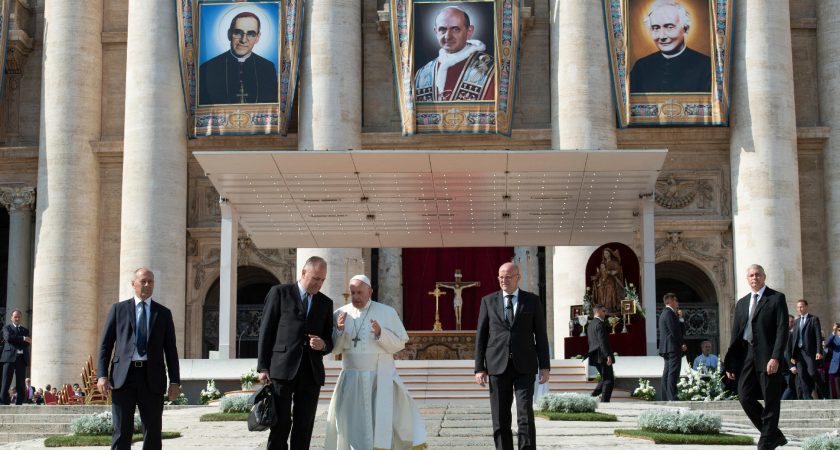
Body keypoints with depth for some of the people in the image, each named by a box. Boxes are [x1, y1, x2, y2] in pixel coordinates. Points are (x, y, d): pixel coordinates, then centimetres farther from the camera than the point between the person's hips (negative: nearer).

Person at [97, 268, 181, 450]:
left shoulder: (163, 313, 12)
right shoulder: (118, 309, 9)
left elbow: (171, 349, 9)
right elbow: (105, 344, 6)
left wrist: (175, 381, 1)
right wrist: (102, 375, -6)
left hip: (152, 378, 1)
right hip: (124, 376, -1)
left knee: (153, 431, 2)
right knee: (122, 431, -3)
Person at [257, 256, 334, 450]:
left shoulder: (326, 303, 16)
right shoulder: (280, 292, 5)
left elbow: (329, 341, 19)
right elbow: (266, 331, 2)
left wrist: (323, 344, -6)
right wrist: (263, 367, -4)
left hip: (311, 372, 4)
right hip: (283, 369, -4)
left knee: (304, 426, 3)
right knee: (280, 424, -5)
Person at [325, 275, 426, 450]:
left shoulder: (387, 312, -1)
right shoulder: (340, 314, 3)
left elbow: (399, 344, -1)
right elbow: (335, 348, 4)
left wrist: (381, 333, -18)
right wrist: (339, 330, -15)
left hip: (380, 378, -2)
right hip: (352, 378, 2)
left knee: (383, 421, -8)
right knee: (353, 423, 2)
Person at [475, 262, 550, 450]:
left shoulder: (532, 300, 6)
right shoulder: (488, 301, 7)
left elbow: (541, 335, 5)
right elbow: (481, 336, 6)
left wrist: (545, 366, -1)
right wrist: (479, 368, 0)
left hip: (524, 366, -1)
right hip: (498, 366, 1)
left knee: (525, 415, -9)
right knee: (500, 419, 2)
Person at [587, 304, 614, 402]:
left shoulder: (590, 324, 17)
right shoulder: (599, 324, -13)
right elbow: (602, 341, -21)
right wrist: (608, 355, -24)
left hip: (595, 357, 10)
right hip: (602, 356, -9)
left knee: (606, 379, 19)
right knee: (609, 380, -4)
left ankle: (593, 396, 9)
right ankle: (604, 401, -7)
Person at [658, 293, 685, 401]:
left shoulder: (664, 313, 21)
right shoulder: (669, 313, -12)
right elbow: (674, 331, -16)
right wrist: (682, 344, -9)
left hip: (666, 348, 11)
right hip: (673, 347, -11)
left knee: (667, 373, 10)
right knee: (673, 373, -13)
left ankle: (665, 398, 11)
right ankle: (672, 398, -17)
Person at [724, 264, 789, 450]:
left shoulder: (777, 298, 1)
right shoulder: (742, 303, 17)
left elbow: (782, 329, -8)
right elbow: (736, 333, 16)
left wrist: (775, 357, -18)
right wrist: (730, 363, 9)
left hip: (768, 357, -5)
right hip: (747, 355, 5)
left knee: (771, 401, 0)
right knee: (745, 397, 0)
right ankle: (774, 435, 15)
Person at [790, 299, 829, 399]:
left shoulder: (814, 319, 2)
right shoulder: (797, 321, 19)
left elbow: (818, 336, -5)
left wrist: (819, 351, -15)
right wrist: (793, 355, 10)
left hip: (810, 351, -5)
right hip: (799, 352, 5)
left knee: (812, 372, -13)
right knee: (802, 376, -1)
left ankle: (824, 394, 3)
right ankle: (807, 397, 1)